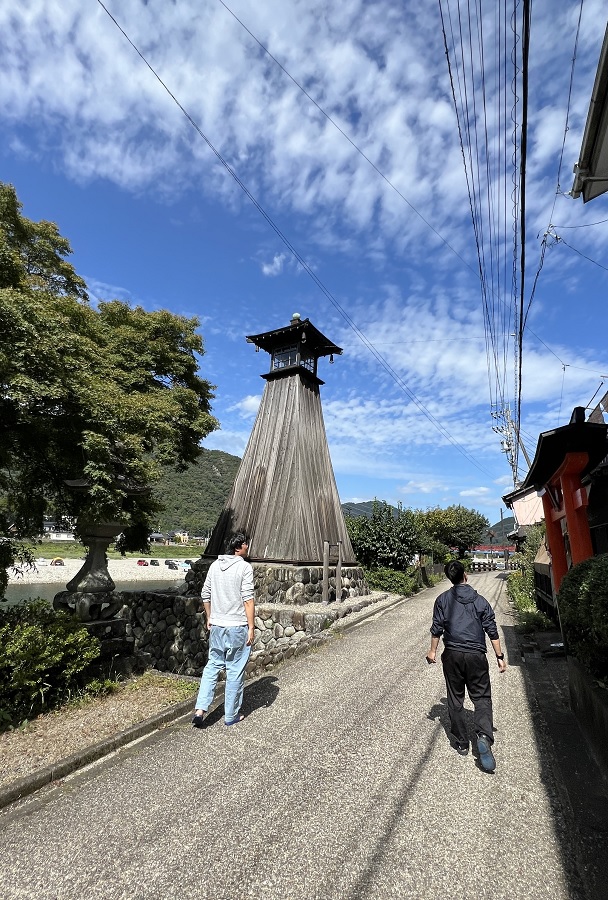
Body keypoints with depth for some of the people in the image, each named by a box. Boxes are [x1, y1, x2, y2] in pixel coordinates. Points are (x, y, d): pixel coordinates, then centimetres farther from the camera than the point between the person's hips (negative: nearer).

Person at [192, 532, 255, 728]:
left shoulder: (215, 565, 4)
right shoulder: (244, 567, -15)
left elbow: (205, 595, 9)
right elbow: (247, 599, -17)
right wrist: (251, 627, -10)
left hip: (216, 626, 6)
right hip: (237, 627, -5)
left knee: (212, 666, 18)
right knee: (235, 670, 9)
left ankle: (200, 710, 13)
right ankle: (231, 715, 21)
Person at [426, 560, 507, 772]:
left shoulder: (443, 599, -3)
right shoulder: (480, 600, -2)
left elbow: (437, 628, -1)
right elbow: (492, 631, -1)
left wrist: (433, 651, 10)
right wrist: (499, 656, 7)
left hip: (452, 655, 0)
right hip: (476, 656, 0)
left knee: (455, 700, 13)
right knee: (481, 698, 9)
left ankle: (461, 743, 21)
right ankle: (484, 736, -12)